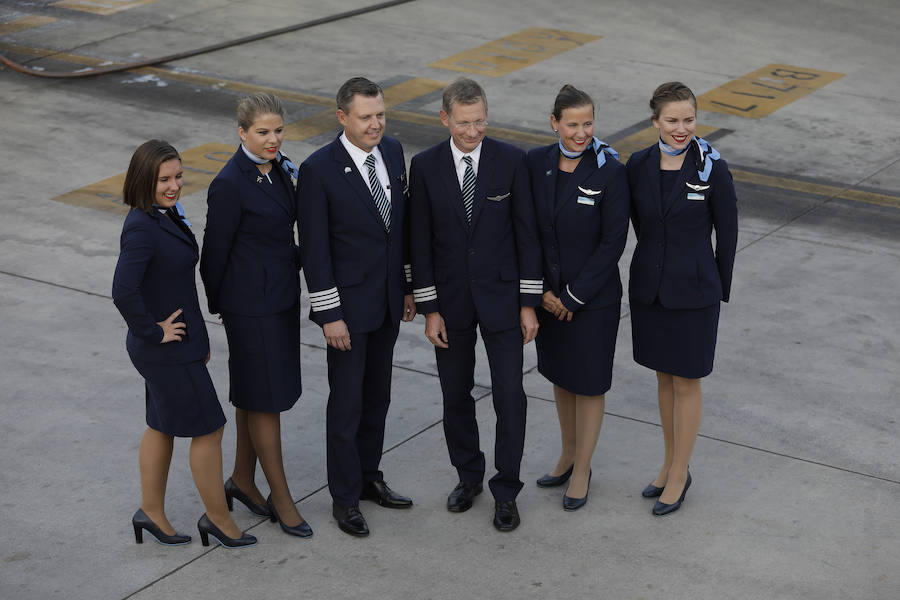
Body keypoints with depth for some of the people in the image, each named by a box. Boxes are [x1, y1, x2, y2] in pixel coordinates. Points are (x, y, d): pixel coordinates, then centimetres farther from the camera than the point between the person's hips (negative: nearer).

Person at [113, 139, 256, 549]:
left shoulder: (166, 213, 5)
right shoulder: (141, 227, -25)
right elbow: (123, 292, -35)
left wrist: (197, 338, 17)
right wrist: (153, 331, -21)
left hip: (177, 342, 9)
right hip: (166, 350, -9)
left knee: (163, 426, 19)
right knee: (208, 429, 3)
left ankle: (151, 512, 33)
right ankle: (219, 519, 19)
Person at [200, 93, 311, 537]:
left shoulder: (279, 167, 4)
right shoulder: (230, 184, -21)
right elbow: (215, 249, -12)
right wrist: (217, 304, -1)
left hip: (282, 292, 8)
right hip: (251, 301, -8)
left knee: (256, 394, 18)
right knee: (266, 398, 2)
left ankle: (243, 481, 32)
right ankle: (281, 498, 13)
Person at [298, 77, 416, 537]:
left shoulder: (393, 152, 1)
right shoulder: (319, 170, -18)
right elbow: (314, 249, -16)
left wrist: (408, 286, 12)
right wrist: (329, 314, -16)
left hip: (388, 299, 6)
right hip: (348, 302, -6)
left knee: (377, 396, 18)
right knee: (346, 404, 4)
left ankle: (369, 478, 34)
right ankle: (345, 498, 17)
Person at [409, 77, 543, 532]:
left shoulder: (511, 161, -8)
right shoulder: (425, 167, -6)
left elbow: (526, 234, -4)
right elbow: (420, 242, -2)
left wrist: (529, 302, -6)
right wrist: (429, 309, -5)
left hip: (501, 297, -1)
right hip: (450, 301, 1)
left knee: (510, 397, 0)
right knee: (456, 396, 13)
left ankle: (506, 491, 14)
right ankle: (468, 475, 33)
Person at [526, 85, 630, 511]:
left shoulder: (610, 172, -17)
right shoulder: (536, 163, -5)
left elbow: (613, 242, -16)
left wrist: (574, 297, -14)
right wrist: (543, 290, -6)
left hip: (593, 296, -4)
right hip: (549, 292, 4)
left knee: (589, 382, 8)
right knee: (560, 375, 19)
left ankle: (582, 471, 24)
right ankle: (568, 455, 38)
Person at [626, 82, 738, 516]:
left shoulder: (712, 170, -15)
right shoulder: (638, 166, -4)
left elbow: (726, 234, -6)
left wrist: (719, 291, 0)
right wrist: (657, 263, 14)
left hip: (693, 289, -4)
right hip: (648, 285, 4)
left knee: (686, 382, 8)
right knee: (664, 375, 17)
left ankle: (679, 474, 22)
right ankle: (671, 462, 33)